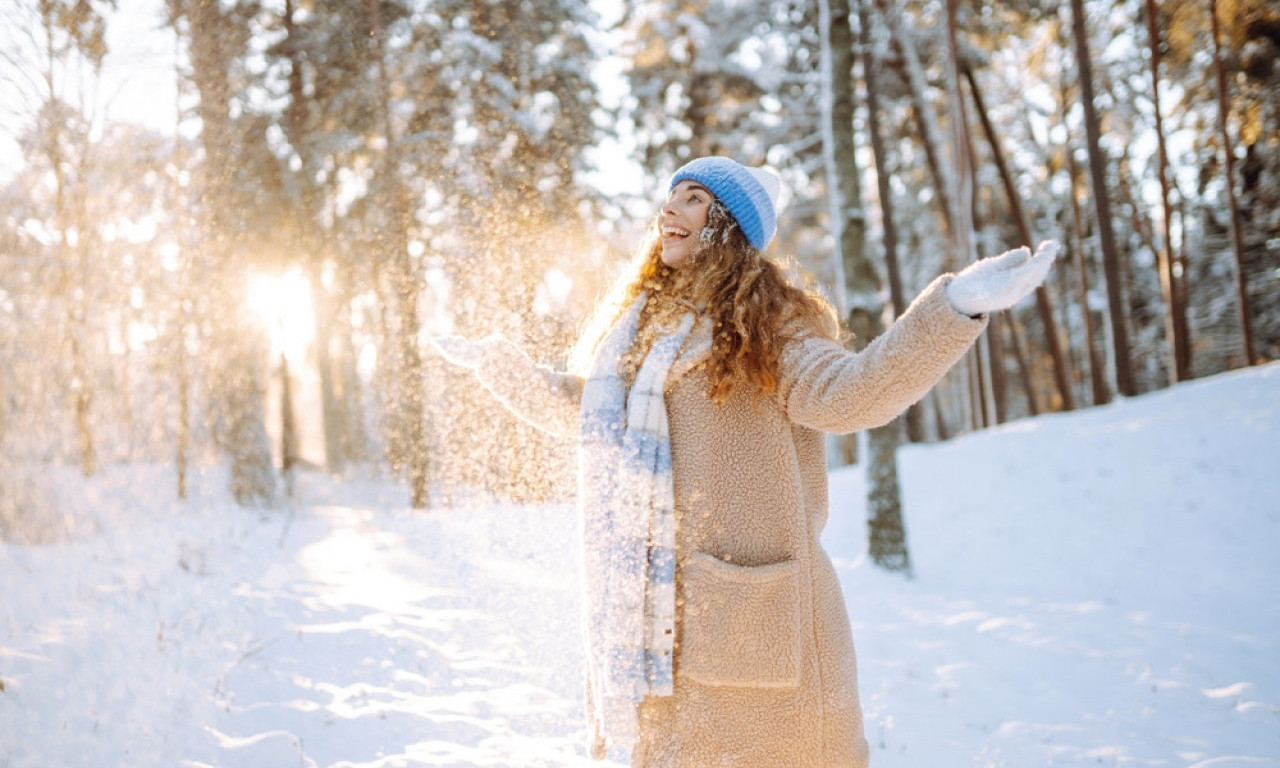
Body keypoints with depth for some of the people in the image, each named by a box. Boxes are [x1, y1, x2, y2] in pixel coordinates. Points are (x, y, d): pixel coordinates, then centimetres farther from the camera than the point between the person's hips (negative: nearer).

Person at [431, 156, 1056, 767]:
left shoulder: (765, 323, -3)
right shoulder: (639, 324, 17)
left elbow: (844, 392, -22)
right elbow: (575, 408, 33)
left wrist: (956, 307, -35)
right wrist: (492, 361, 40)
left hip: (741, 603, -6)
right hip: (649, 611, 6)